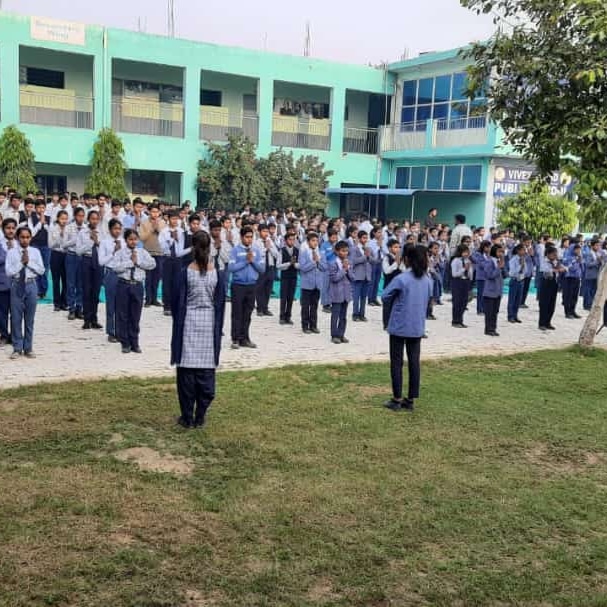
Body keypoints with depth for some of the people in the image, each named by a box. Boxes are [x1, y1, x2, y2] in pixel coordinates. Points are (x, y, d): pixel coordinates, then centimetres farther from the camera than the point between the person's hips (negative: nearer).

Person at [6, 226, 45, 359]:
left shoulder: (35, 252, 3)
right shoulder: (12, 252, -1)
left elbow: (41, 270, -1)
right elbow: (9, 272, -8)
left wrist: (29, 262, -11)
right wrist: (21, 262, -13)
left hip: (31, 285, 1)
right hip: (17, 286, -1)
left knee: (29, 318, 6)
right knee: (16, 318, 3)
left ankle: (28, 348, 16)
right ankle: (17, 348, 13)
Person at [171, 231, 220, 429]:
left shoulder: (185, 272, -8)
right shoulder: (216, 271, -2)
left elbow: (177, 301, -3)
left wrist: (177, 323, 11)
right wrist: (217, 327, 12)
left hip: (188, 323, -2)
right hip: (209, 323, 2)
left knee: (187, 371, 5)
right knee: (206, 371, 8)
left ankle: (187, 417, 9)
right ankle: (200, 416, 12)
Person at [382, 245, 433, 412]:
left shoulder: (401, 279, -16)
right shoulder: (428, 280, 2)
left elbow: (385, 297, -8)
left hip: (399, 326, -5)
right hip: (418, 327, 5)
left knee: (396, 362, 5)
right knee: (414, 362, 8)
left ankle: (397, 399, 8)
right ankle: (411, 399, 13)